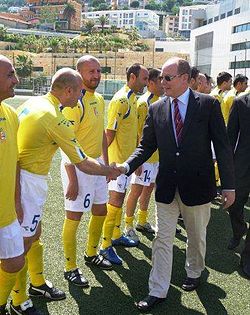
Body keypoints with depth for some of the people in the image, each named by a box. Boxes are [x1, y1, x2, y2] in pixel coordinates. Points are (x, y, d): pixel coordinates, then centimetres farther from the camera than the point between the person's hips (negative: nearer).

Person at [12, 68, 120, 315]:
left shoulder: (31, 102, 6)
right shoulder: (56, 119, -20)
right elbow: (83, 163, -15)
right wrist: (109, 171, 0)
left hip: (19, 173, 9)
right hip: (29, 182, -9)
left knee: (34, 232, 21)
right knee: (24, 243, 4)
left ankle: (38, 284, 39)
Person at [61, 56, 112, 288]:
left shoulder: (99, 99, 8)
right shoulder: (75, 102, -18)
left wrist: (106, 164, 16)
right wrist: (73, 180, -21)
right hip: (78, 166, -8)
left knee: (100, 211, 18)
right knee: (74, 217, 3)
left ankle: (91, 254, 39)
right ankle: (70, 268, 19)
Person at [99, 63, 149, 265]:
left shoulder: (133, 98, 11)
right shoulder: (121, 100, -18)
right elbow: (110, 133, -20)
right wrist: (106, 162, -20)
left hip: (128, 158, 9)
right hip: (118, 159, -9)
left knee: (120, 198, 18)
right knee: (115, 201, -5)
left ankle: (116, 235, 31)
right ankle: (106, 246, 4)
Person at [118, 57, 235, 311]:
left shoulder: (208, 104, -7)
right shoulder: (156, 109, 0)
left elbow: (222, 146, -6)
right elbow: (146, 146, 4)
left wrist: (228, 185, -7)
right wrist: (126, 166, -13)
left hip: (197, 184, -1)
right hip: (167, 186, 2)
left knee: (197, 236, 19)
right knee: (162, 239, 7)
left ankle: (194, 272, 45)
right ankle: (157, 291, 19)